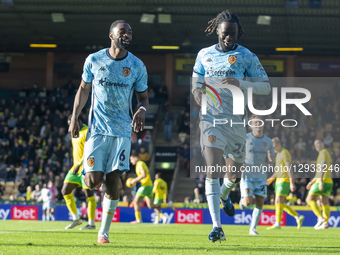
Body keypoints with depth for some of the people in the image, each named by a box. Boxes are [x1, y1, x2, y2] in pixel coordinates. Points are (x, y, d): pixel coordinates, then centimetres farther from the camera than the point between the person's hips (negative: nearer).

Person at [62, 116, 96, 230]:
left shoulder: (87, 132, -13)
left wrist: (79, 164, -27)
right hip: (76, 167, 9)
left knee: (89, 194, -5)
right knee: (65, 191, 3)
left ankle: (91, 223, 1)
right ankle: (76, 219, 10)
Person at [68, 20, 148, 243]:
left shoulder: (137, 66, 2)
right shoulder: (94, 60, 1)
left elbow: (143, 98, 9)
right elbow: (84, 89, 13)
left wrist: (142, 110, -14)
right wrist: (75, 117, 5)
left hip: (122, 130, 0)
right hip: (98, 127, 0)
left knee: (113, 180, -4)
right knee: (93, 181, -10)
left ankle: (104, 231, 7)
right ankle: (90, 173, 29)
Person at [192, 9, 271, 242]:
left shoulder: (247, 57, -1)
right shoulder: (205, 55, 6)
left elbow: (266, 87, -3)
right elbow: (196, 82, 18)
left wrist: (240, 84, -19)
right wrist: (198, 93, -6)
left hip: (236, 121, 1)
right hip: (211, 119, -1)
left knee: (235, 174, 14)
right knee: (212, 171, -16)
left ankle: (225, 194, 52)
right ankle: (217, 227, -19)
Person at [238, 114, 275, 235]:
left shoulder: (268, 141, 5)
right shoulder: (245, 138, -6)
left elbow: (272, 159, 13)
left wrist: (271, 157, -12)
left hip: (261, 176, 3)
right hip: (247, 175, -3)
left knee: (260, 203, -3)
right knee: (248, 202, -12)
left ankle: (253, 228, 8)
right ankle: (242, 200, 25)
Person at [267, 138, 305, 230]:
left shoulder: (285, 153, -10)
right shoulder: (278, 154, 19)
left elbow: (289, 168, -18)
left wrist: (292, 183, -24)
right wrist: (271, 179, 20)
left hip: (285, 180, -10)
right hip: (279, 180, 10)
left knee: (279, 201, -13)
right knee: (281, 204, 6)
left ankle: (277, 224, -12)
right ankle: (298, 217, 10)